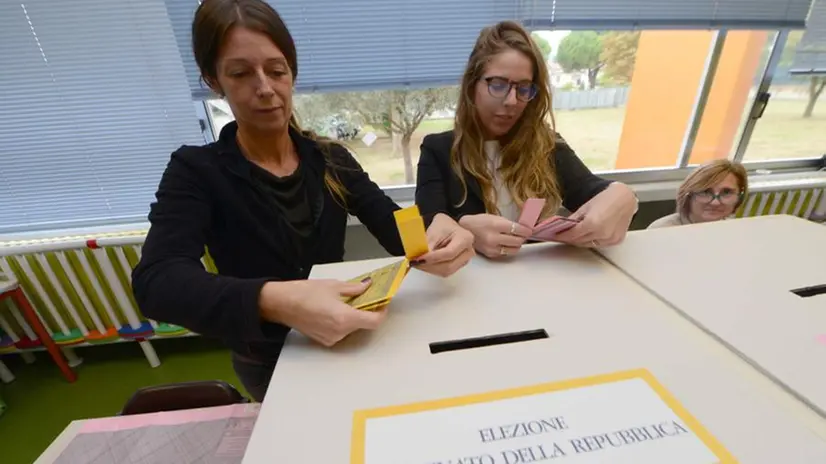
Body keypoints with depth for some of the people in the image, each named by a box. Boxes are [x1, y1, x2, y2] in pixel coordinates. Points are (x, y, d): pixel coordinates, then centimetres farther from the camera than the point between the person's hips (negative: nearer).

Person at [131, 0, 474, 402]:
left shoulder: (331, 159, -4)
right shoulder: (195, 171, -11)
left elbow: (400, 231, -12)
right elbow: (157, 282, -25)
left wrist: (436, 233, -35)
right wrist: (274, 302, -44)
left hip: (341, 343, 3)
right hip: (269, 363, -2)